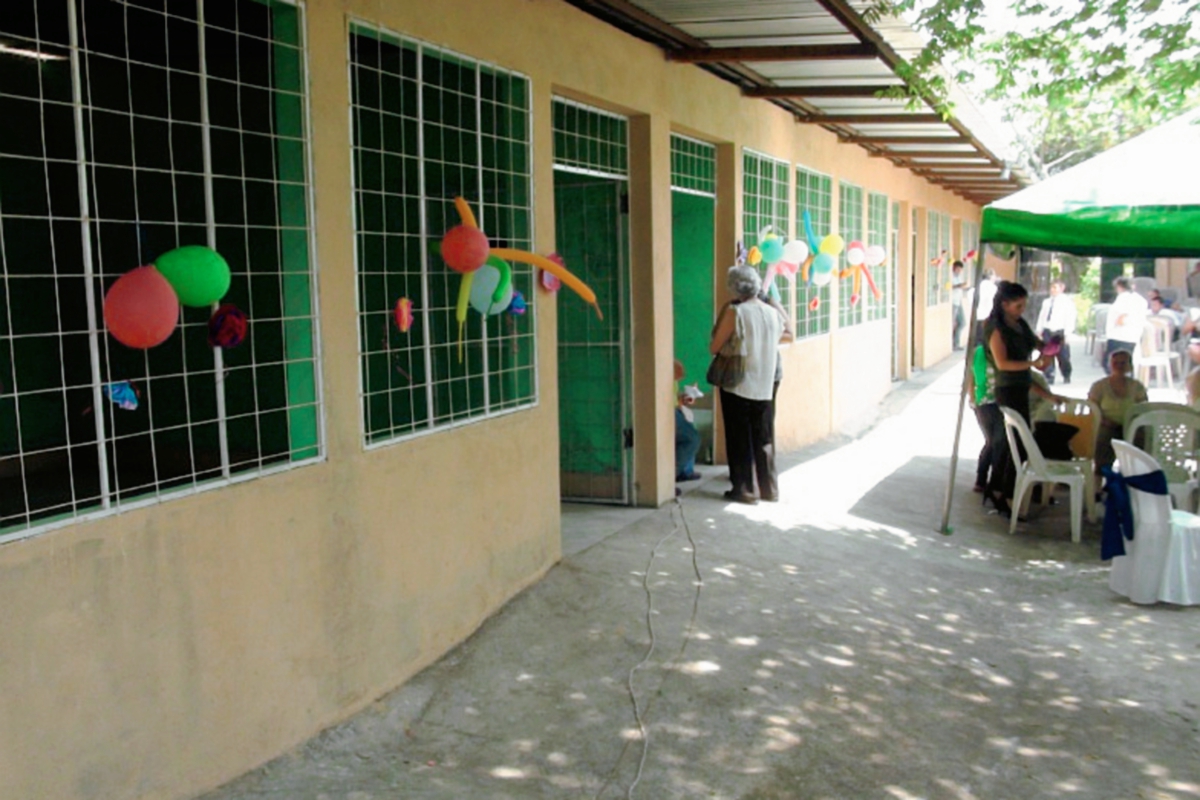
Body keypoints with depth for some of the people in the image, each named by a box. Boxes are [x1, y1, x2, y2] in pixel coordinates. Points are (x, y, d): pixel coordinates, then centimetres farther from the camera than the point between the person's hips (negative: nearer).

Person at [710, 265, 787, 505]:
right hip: (765, 387, 5)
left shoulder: (734, 312, -13)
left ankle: (743, 489, 8)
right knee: (764, 440, 13)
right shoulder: (773, 313, 3)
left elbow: (714, 347, -10)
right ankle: (769, 489, 18)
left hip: (737, 385, -5)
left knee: (739, 440, 5)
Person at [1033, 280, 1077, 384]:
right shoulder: (1046, 302, 15)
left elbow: (1070, 319, -5)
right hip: (1047, 331, 4)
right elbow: (1041, 317, 15)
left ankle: (1066, 377, 21)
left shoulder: (1067, 302, -1)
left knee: (1063, 356, 1)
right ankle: (1049, 378, 9)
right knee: (1047, 356, 2)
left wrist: (1067, 334, -12)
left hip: (1060, 332, -4)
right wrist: (1039, 331, 7)